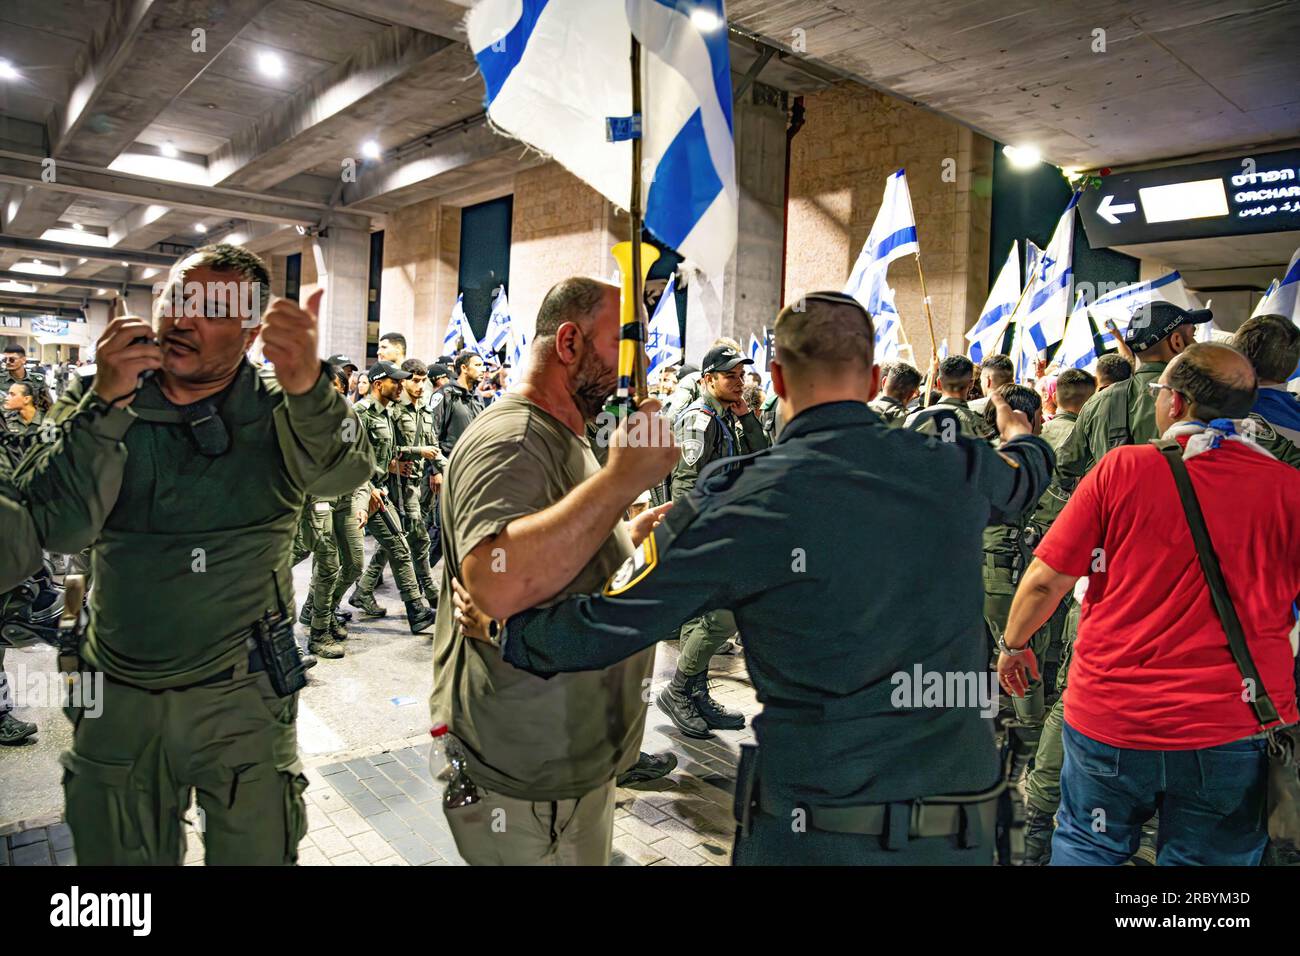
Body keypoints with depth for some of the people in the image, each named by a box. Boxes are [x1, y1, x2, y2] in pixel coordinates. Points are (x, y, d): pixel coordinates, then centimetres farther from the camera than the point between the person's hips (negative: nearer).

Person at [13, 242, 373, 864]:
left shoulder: (277, 410, -8)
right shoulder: (100, 400, -4)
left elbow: (342, 473, -30)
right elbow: (57, 530, -17)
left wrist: (308, 387, -49)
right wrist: (106, 404, -28)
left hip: (242, 696, -2)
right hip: (117, 695, 2)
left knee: (256, 851, 12)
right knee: (113, 852, 20)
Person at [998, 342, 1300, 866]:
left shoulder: (1123, 468, -11)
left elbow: (1046, 579, -10)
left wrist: (1013, 645, 7)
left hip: (1108, 720, -1)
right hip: (1234, 730, 2)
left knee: (1084, 848, 19)